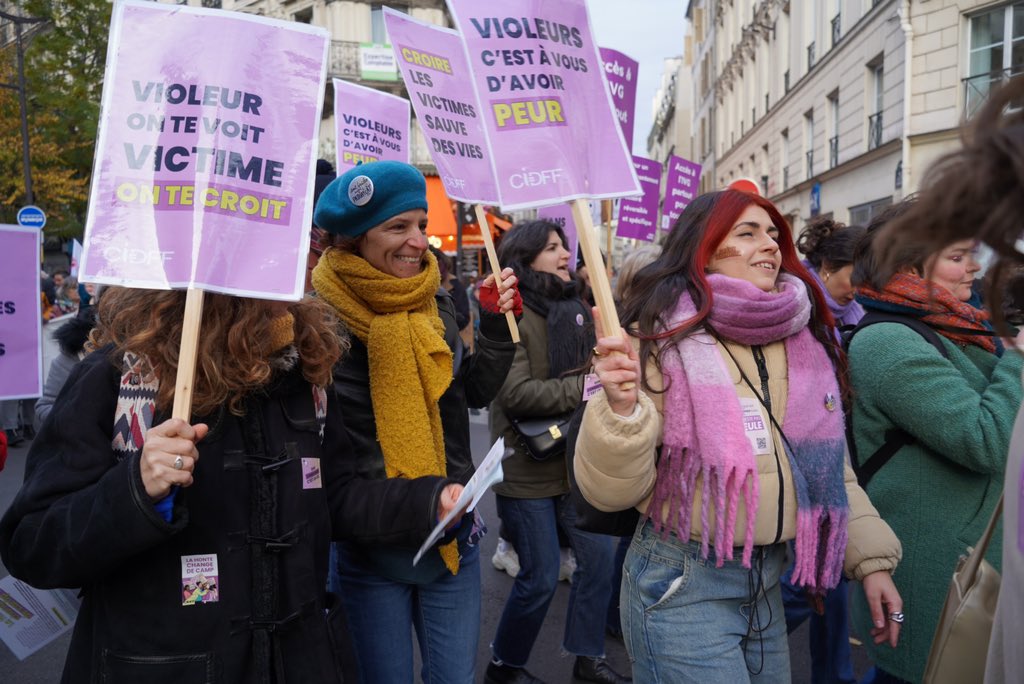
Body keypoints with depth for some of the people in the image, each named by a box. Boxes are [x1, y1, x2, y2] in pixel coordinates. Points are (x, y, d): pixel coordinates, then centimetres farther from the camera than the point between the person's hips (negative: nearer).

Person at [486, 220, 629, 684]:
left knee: (599, 555, 12)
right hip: (526, 468, -7)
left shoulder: (576, 309, 7)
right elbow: (516, 394, -24)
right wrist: (585, 386, -24)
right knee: (540, 578, 2)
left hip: (574, 459, 7)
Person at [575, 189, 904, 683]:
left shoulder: (805, 341, 5)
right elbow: (610, 492, -16)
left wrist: (871, 558, 8)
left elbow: (829, 465, 14)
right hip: (683, 583, -6)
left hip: (769, 581, 6)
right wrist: (622, 407, -32)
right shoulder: (662, 335, -13)